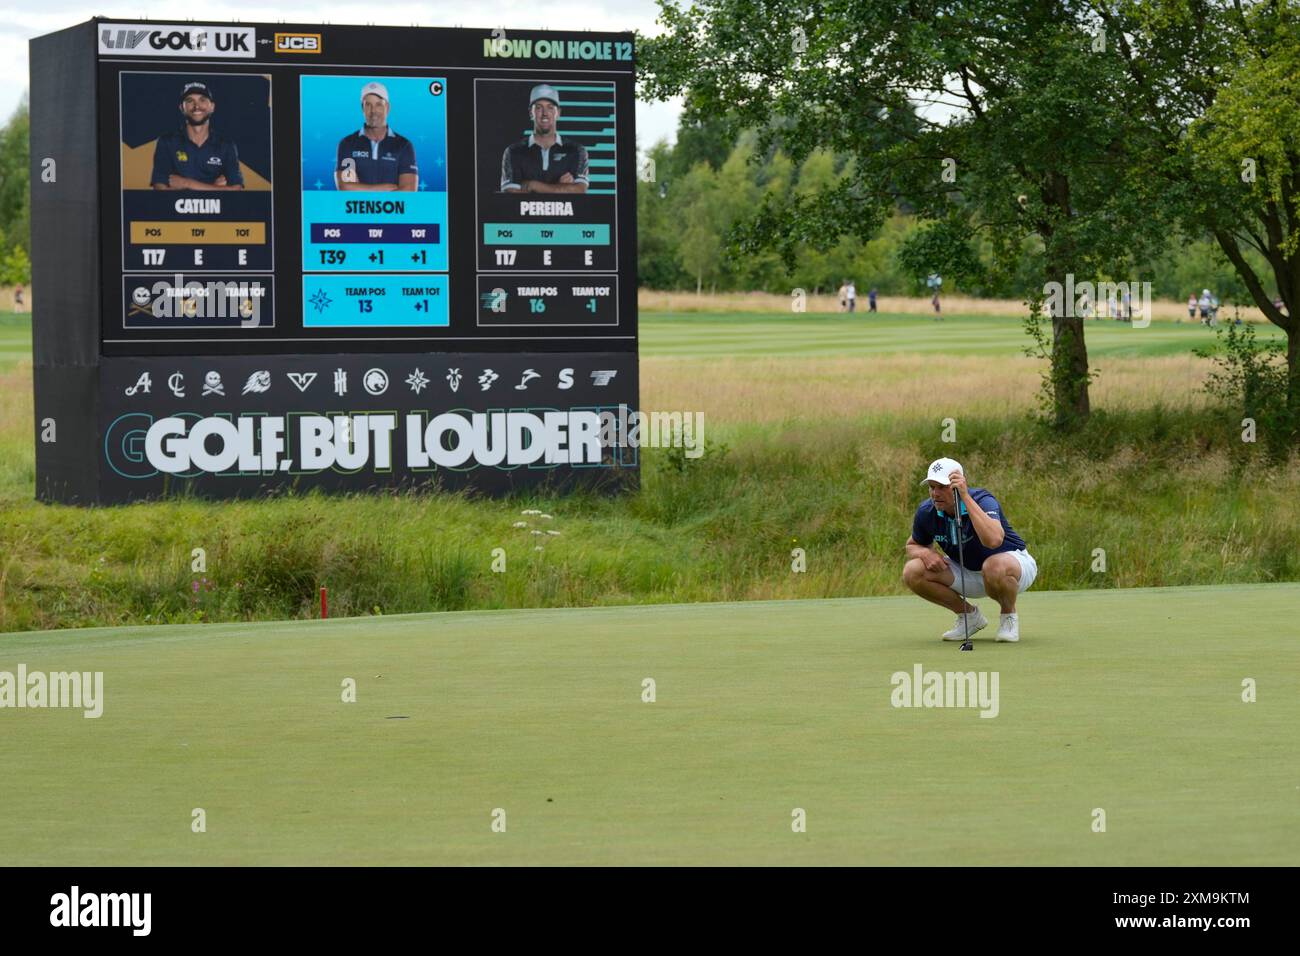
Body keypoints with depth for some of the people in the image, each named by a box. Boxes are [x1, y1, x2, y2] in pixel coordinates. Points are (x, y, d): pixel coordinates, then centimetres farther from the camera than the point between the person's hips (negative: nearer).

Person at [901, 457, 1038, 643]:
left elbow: (993, 540, -50)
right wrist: (925, 552, -17)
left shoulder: (983, 500, -29)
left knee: (995, 566, -42)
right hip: (967, 572, 6)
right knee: (912, 572, -15)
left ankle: (1009, 614, -7)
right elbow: (912, 545, 9)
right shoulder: (926, 512, -12)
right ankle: (969, 615, 7)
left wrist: (965, 497, -46)